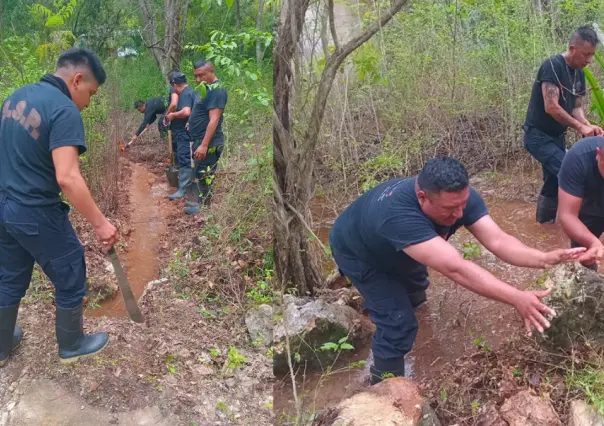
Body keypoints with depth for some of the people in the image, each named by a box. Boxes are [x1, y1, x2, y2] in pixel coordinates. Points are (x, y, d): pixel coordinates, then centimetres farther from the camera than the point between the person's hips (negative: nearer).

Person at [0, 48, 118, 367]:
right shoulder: (65, 110, -21)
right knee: (70, 280, 13)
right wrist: (100, 223, -26)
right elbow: (67, 178, -30)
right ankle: (71, 346, 30)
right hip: (37, 214, -8)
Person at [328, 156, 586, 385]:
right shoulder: (398, 214, -51)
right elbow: (455, 268, -56)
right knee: (398, 323, -13)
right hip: (359, 253, -7)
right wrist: (517, 299, -60)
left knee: (414, 292, 30)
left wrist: (545, 259, -51)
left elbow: (497, 241, -35)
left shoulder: (459, 197, -29)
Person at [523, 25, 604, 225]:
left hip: (556, 136, 9)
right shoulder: (553, 66, -20)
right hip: (538, 135, -9)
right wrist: (580, 127, -19)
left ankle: (545, 221, 28)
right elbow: (551, 107, -25)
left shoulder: (579, 74, 7)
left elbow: (576, 107, 9)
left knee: (555, 179, 13)